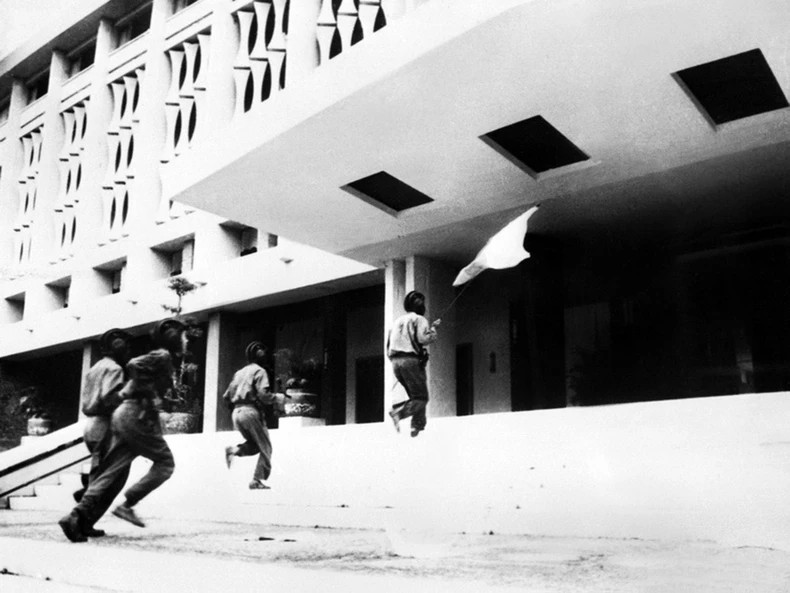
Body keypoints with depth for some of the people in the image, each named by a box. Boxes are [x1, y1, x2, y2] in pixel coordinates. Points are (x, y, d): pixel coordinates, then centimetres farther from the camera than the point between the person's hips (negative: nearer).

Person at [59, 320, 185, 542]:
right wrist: (150, 395, -15)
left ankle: (77, 517, -3)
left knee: (111, 471, 4)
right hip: (137, 414, -9)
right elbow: (134, 365, -21)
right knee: (165, 463, 0)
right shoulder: (163, 356, -6)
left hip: (125, 414, 9)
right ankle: (127, 505, -5)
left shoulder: (161, 358, 22)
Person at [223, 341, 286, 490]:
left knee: (254, 444, 18)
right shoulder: (259, 371, -2)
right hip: (251, 411, -7)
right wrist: (278, 399, 0)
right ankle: (258, 480, -3)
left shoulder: (239, 372, 20)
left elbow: (226, 396, 19)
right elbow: (263, 394, -16)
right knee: (265, 447, 3)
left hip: (236, 412, 7)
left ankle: (234, 450, -9)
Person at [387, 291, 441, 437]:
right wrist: (433, 328, 0)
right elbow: (424, 338, -16)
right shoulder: (419, 319, 0)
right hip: (411, 360, -7)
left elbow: (389, 347, 20)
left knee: (415, 396, 15)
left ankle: (417, 426, 2)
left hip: (395, 361, 8)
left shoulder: (397, 321, 22)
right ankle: (398, 412, -26)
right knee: (421, 398, -5)